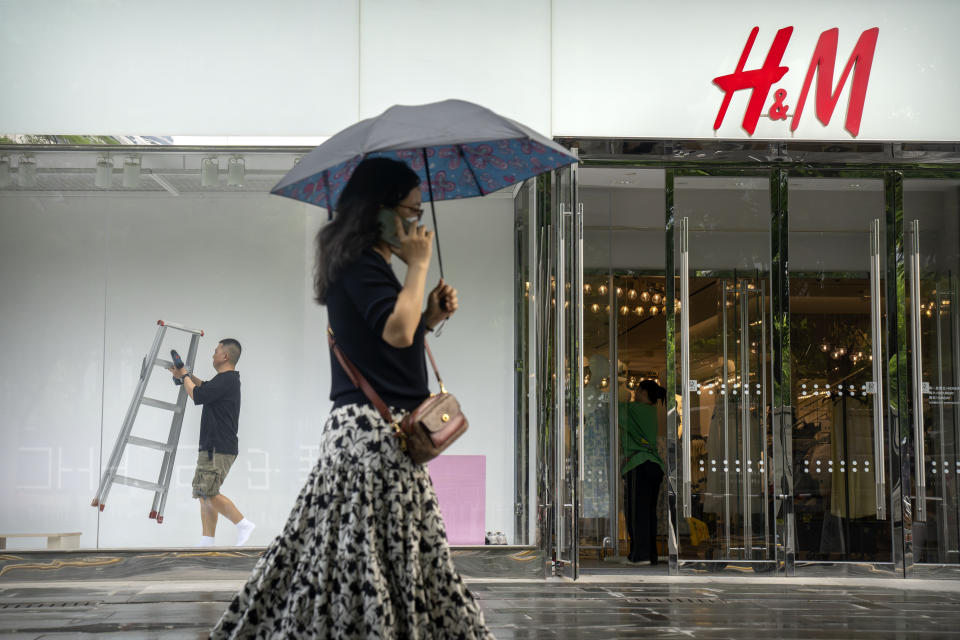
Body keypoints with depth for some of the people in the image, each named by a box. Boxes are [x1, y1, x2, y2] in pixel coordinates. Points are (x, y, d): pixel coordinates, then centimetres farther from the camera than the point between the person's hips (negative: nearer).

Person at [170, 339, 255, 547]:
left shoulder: (226, 379, -15)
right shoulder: (227, 379, 17)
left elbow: (198, 396, -18)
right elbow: (206, 387, 37)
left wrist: (184, 377, -2)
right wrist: (187, 375, 30)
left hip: (219, 449, -11)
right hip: (212, 447, 11)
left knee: (209, 493, -13)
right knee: (204, 494, 9)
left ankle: (243, 524, -11)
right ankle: (207, 542, 9)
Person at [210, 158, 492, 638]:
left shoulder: (366, 263, 19)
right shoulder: (360, 262, -11)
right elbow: (396, 331, -23)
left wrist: (430, 318, 11)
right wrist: (418, 265, -12)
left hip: (365, 428, 10)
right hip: (374, 430, -10)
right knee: (385, 558, -9)